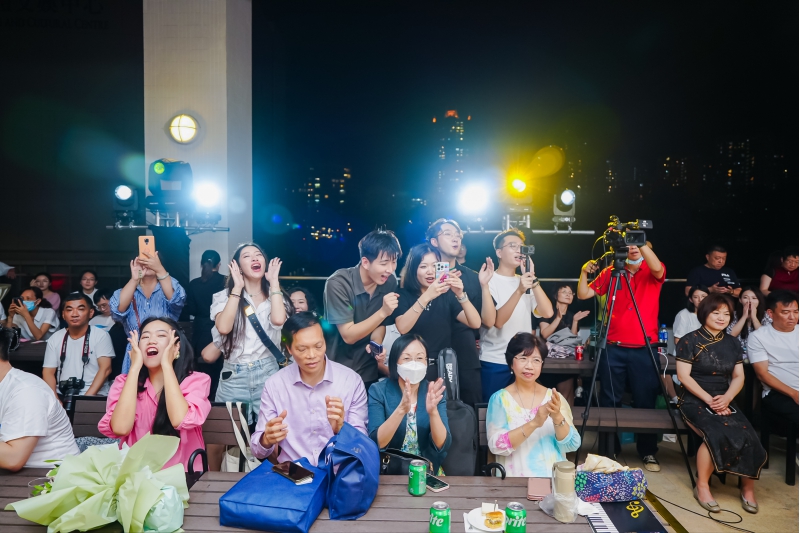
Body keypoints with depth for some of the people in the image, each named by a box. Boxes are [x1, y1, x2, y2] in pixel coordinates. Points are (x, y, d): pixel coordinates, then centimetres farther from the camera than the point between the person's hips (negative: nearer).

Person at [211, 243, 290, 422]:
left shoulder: (274, 295, 5)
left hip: (267, 373, 1)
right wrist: (237, 287, -12)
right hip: (233, 376, 0)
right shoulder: (225, 296, 1)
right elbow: (223, 328, -18)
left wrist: (273, 281, -9)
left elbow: (278, 320, -19)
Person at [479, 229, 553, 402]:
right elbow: (496, 321, -20)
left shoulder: (525, 282, 10)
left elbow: (547, 312, -5)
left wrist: (533, 279, -13)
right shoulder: (489, 281, -6)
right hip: (495, 363, -5)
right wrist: (519, 291, -31)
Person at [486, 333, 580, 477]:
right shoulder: (500, 399, -1)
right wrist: (534, 423, -22)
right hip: (516, 480, -1)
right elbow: (496, 446, -12)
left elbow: (572, 446, 1)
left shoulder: (554, 397, 6)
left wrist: (557, 418, -17)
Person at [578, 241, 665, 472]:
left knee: (646, 401, 8)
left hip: (644, 348, -1)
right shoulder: (610, 272, 6)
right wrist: (584, 273, -13)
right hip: (614, 347, 2)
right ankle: (608, 451, 22)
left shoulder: (653, 272, 2)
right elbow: (584, 294, 4)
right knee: (609, 402, 8)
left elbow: (657, 268, -24)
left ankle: (648, 452, 25)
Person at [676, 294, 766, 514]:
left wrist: (726, 398, -11)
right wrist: (708, 399, -17)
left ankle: (748, 488, 1)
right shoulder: (689, 341, -5)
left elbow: (739, 377, 8)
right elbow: (684, 376, -9)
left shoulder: (732, 343, 11)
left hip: (724, 401, 5)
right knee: (716, 435, -31)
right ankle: (702, 487, -12)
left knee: (748, 436, -22)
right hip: (694, 401, -4)